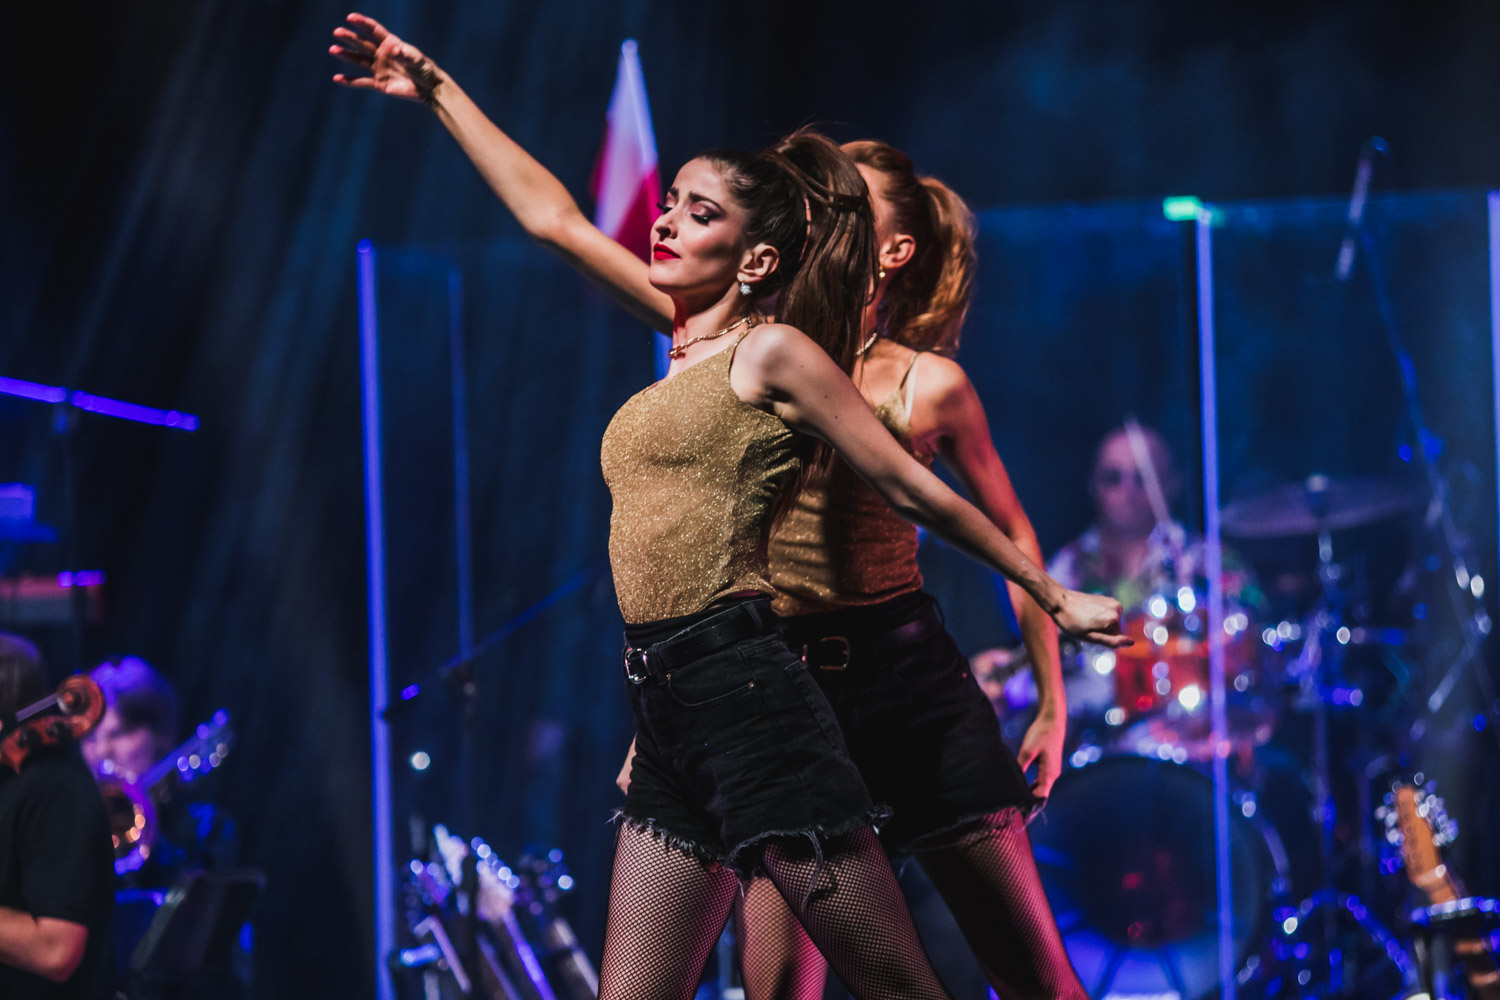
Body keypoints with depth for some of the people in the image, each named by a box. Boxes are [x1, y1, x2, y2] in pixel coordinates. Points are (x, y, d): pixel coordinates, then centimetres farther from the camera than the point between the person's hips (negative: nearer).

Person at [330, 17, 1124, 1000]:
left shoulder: (773, 349, -3)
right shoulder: (693, 337, 18)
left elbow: (916, 489, 1)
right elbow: (552, 216, 26)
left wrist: (1055, 596, 5)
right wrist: (436, 90, 30)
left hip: (746, 689, -8)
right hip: (669, 714, 8)